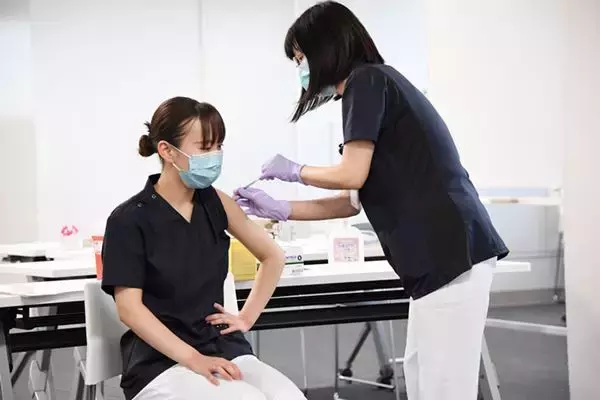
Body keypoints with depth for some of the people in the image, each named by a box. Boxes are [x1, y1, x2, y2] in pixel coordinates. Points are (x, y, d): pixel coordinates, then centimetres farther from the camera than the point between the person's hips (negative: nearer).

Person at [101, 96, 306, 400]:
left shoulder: (215, 203, 6)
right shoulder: (129, 220, -7)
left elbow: (273, 257, 20)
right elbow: (129, 308, -13)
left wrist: (247, 318, 11)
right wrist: (192, 358, -21)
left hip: (223, 347, 5)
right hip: (160, 361, -4)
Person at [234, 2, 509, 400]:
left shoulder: (367, 81, -6)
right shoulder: (375, 84, 22)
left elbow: (352, 175, -13)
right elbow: (355, 199, 21)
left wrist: (292, 170, 6)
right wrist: (279, 209, 23)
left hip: (451, 252, -10)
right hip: (441, 256, 10)